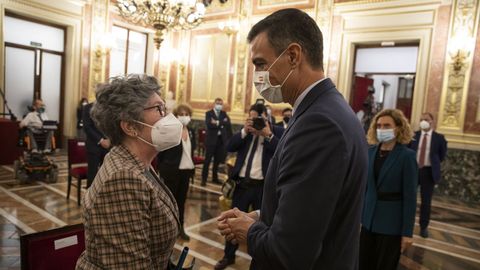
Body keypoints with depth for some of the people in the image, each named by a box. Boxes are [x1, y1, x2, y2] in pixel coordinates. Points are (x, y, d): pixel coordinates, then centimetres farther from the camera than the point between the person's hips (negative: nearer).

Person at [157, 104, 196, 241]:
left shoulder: (191, 132, 5)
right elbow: (161, 151, -9)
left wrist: (193, 166, 8)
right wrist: (161, 168, -8)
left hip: (186, 170, 5)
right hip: (172, 170, -5)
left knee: (181, 199, 15)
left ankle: (180, 227, 29)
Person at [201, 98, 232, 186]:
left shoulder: (224, 114, 12)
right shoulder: (209, 113, 0)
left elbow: (228, 123, -6)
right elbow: (209, 124, -18)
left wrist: (217, 122, -17)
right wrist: (222, 123, -18)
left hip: (221, 140, 4)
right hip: (211, 140, -4)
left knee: (217, 160, 11)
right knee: (207, 160, -1)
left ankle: (215, 177, 23)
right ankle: (204, 179, 5)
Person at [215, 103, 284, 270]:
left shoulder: (277, 131, -3)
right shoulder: (245, 131, 8)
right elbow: (229, 147, -4)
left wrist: (268, 134, -24)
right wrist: (244, 131, -15)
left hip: (263, 186, -3)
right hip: (242, 183, 4)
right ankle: (228, 256, 34)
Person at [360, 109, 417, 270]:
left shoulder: (407, 155, -12)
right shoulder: (371, 151, 2)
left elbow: (410, 196, -12)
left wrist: (407, 232, -12)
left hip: (391, 223, -4)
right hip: (369, 219, 4)